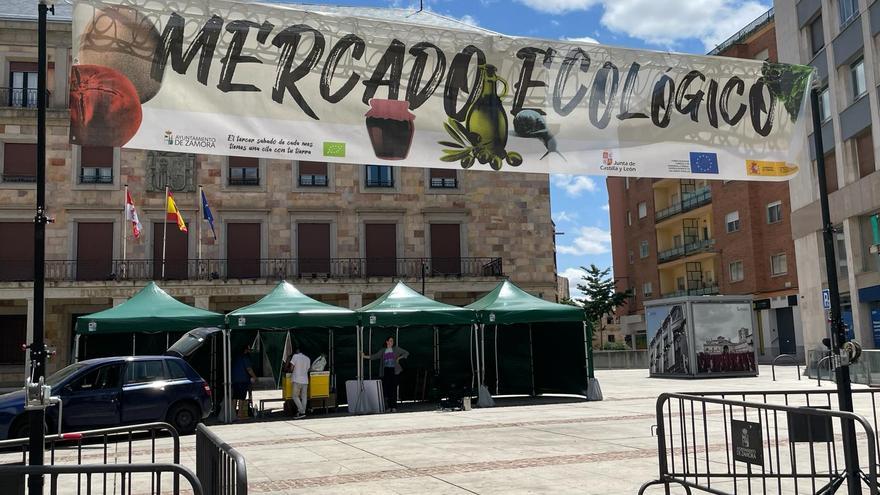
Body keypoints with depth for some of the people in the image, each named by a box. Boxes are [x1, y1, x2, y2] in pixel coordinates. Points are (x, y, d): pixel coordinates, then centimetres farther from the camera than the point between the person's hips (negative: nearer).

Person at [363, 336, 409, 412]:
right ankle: (389, 406, 4)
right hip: (385, 371, 2)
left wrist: (399, 358, 0)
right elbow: (374, 356, 9)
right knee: (386, 388, -3)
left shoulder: (396, 349, 8)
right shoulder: (383, 350, 13)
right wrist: (365, 356, 0)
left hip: (393, 370, -2)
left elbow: (406, 353, 11)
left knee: (393, 388, -8)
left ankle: (394, 407, -9)